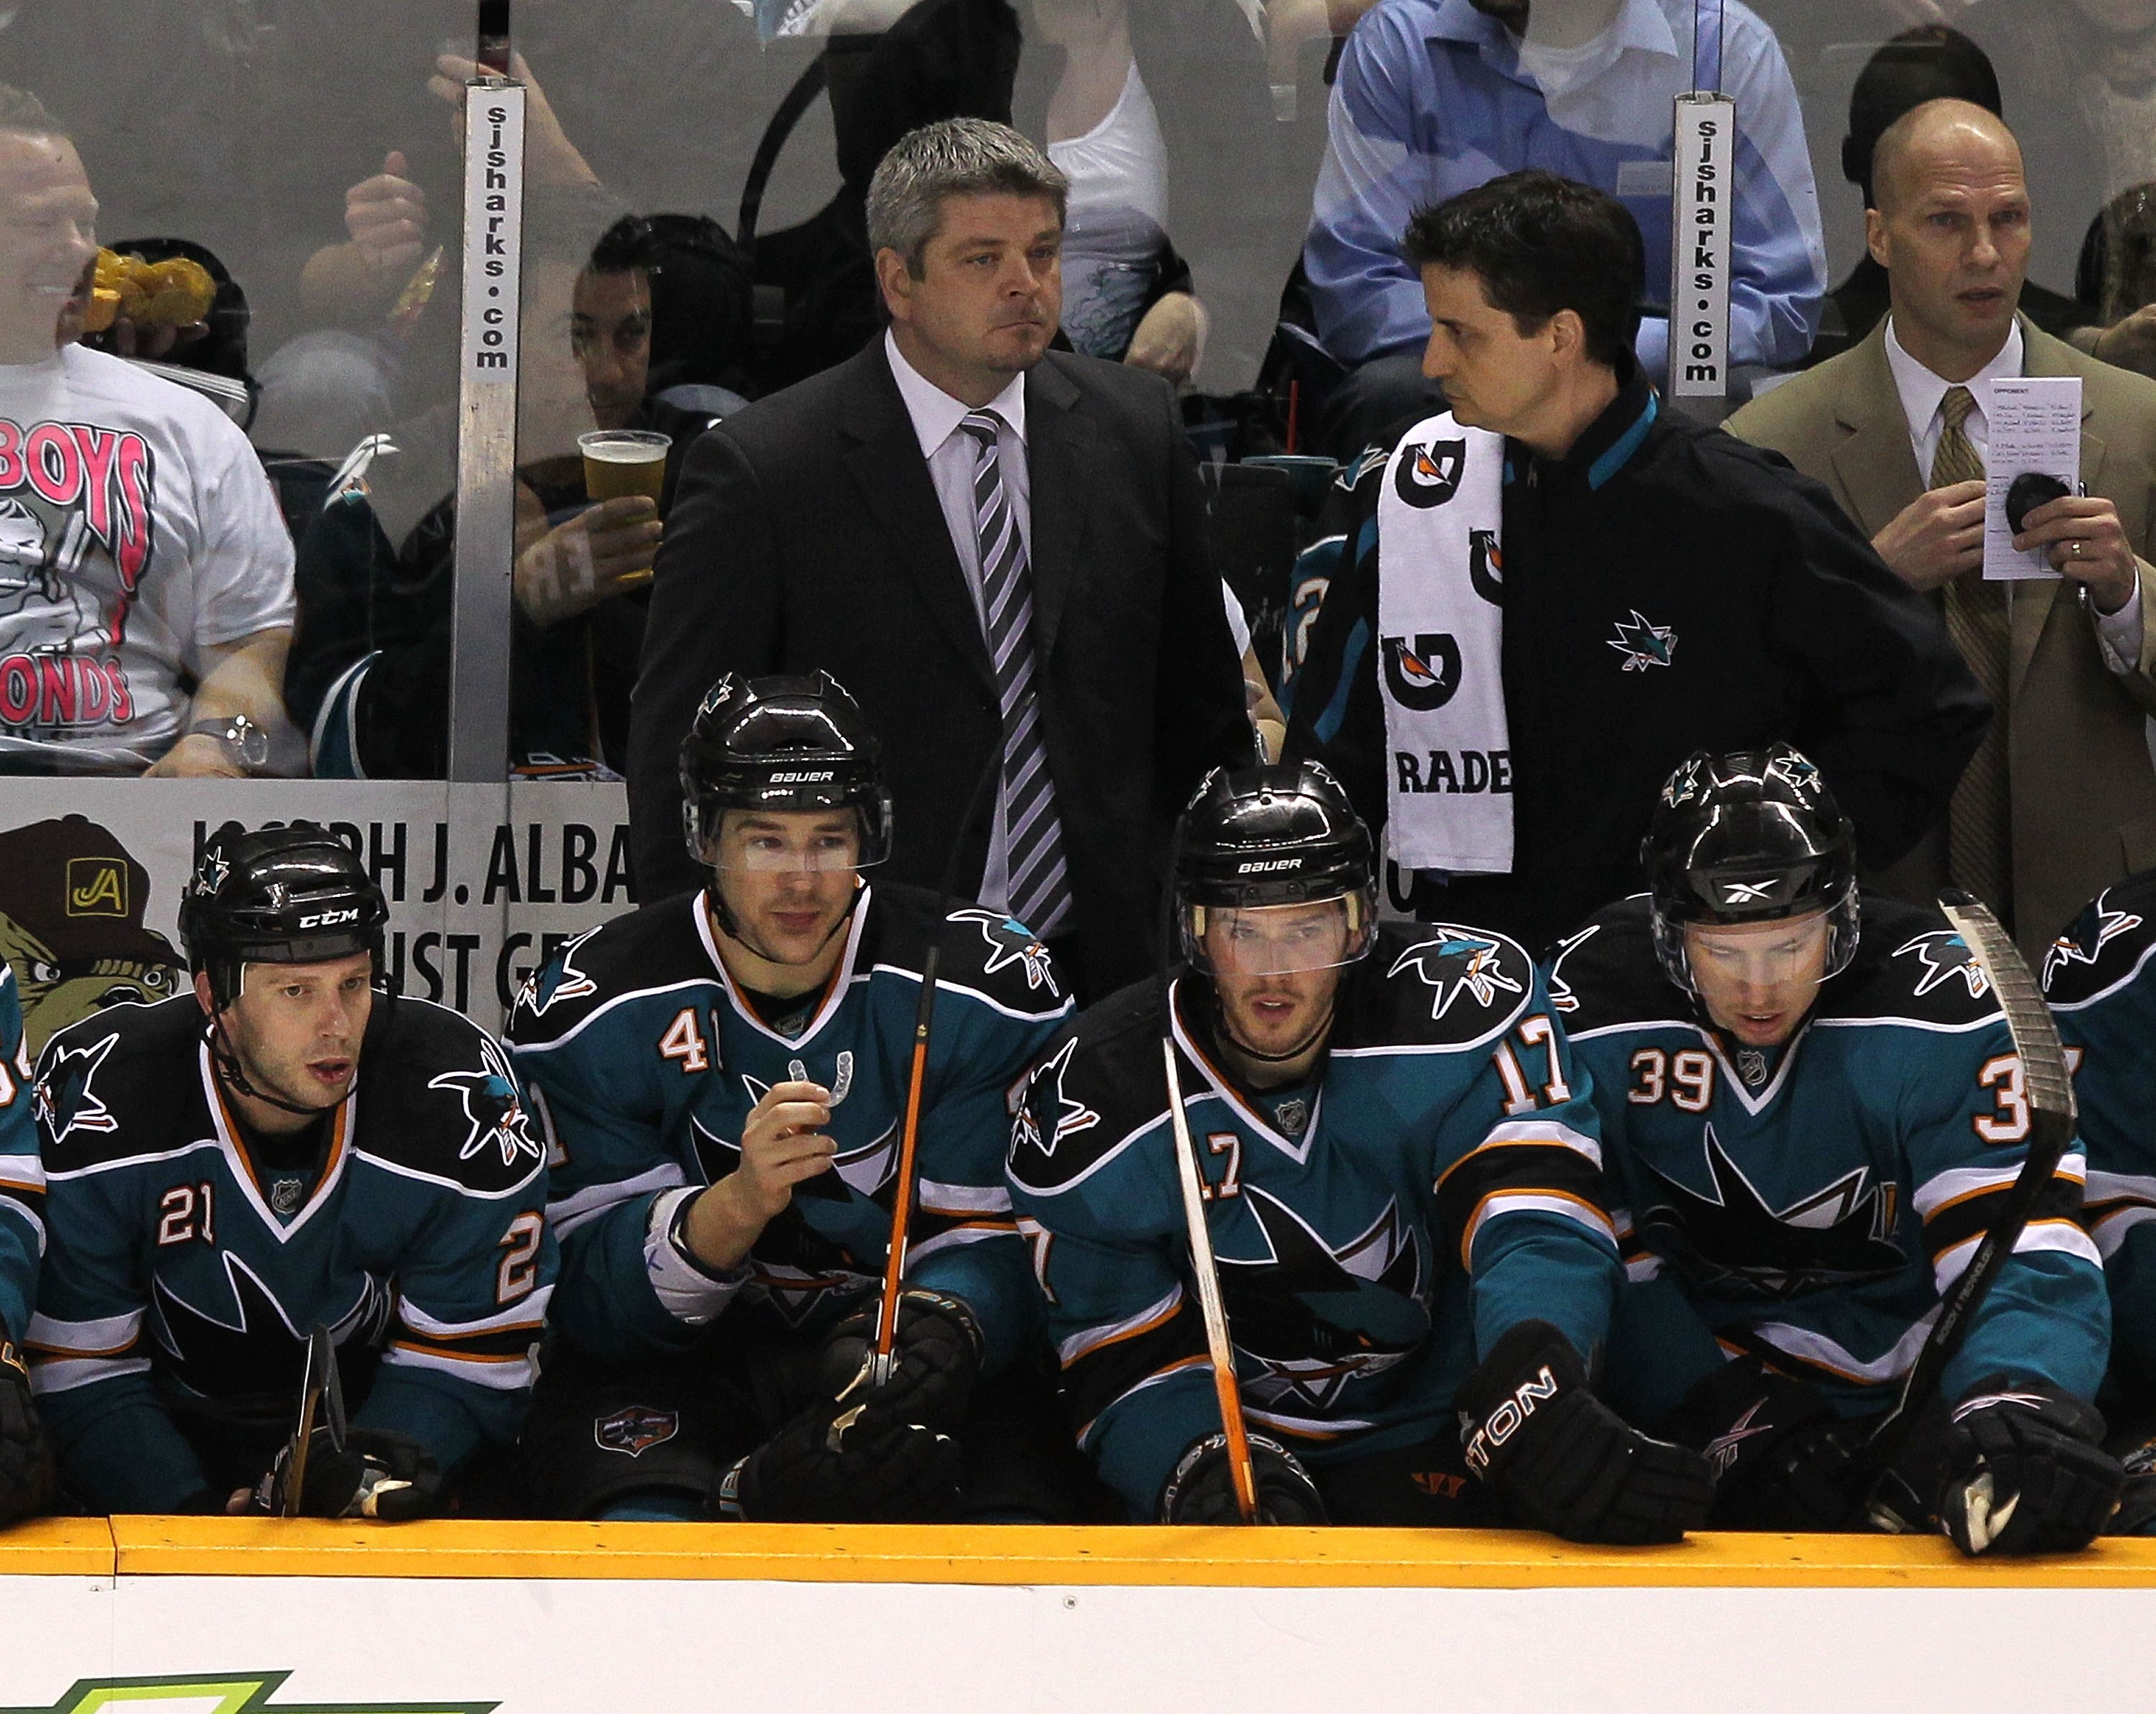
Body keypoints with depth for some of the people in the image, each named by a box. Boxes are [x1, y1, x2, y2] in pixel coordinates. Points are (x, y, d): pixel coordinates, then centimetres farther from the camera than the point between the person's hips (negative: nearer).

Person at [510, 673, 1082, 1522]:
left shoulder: (989, 989, -5)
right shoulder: (595, 1009, -7)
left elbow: (995, 1243, -6)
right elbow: (588, 1297, -10)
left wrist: (937, 1336, -30)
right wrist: (739, 1204, -29)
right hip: (677, 1370, -2)